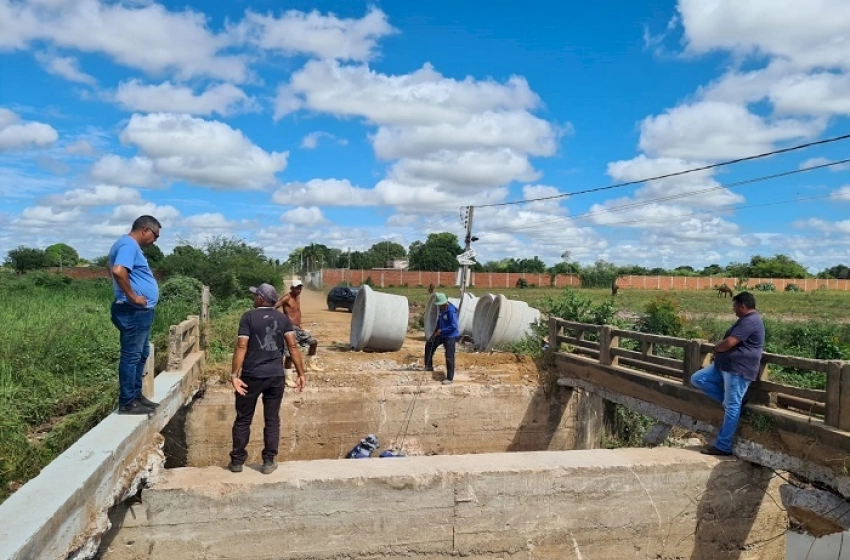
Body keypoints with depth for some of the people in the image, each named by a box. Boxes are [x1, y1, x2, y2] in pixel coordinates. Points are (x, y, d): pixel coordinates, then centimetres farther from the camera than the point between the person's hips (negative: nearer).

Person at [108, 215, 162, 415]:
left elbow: (110, 266, 33)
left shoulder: (130, 245, 17)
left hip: (140, 312, 11)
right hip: (133, 312, -11)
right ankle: (127, 403, 3)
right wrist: (132, 296, -23)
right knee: (131, 356, -4)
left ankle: (136, 395, 27)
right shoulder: (129, 245, -16)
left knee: (141, 355, 17)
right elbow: (118, 271, -33)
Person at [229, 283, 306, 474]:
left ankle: (237, 461, 20)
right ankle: (269, 462, 14)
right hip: (276, 375, 3)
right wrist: (301, 373, -1)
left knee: (243, 419, 12)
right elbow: (293, 346, -3)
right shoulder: (283, 318, 4)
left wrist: (234, 374, -13)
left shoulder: (249, 316, -4)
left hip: (252, 375, -2)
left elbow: (241, 346, -12)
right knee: (272, 420, 11)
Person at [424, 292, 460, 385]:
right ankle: (428, 366, 34)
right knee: (429, 345, 20)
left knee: (449, 357, -7)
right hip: (441, 334, 10)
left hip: (450, 336, -10)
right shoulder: (442, 308, 2)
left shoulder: (451, 311, -25)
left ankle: (450, 378, 2)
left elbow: (454, 326, -26)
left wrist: (441, 331, -20)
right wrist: (435, 332, 11)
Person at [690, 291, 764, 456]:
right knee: (697, 379, 5)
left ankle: (723, 446, -2)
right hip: (726, 366, 11)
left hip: (738, 369, -11)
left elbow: (729, 343, -22)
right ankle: (730, 399, 8)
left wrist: (716, 347, -2)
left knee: (732, 407, -6)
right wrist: (720, 347, 4)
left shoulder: (750, 321, -17)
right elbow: (731, 341, 24)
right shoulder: (746, 320, 19)